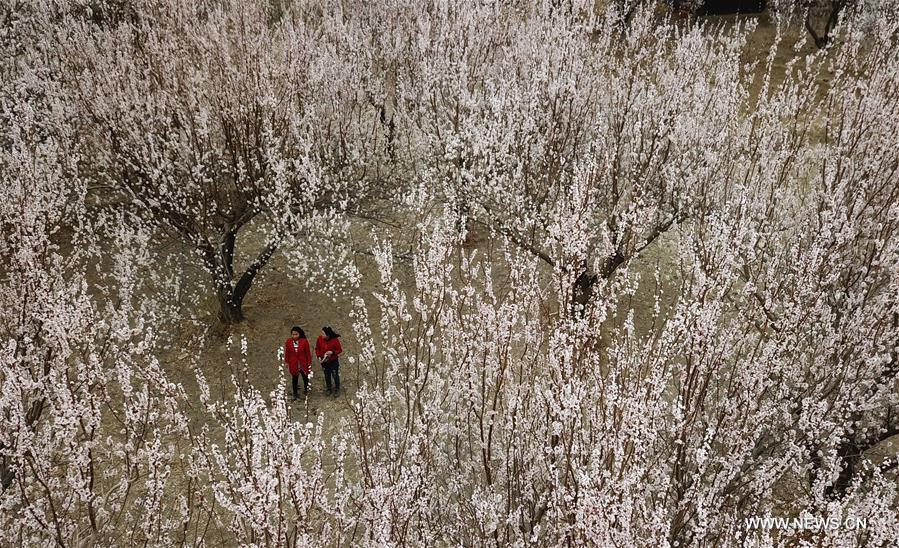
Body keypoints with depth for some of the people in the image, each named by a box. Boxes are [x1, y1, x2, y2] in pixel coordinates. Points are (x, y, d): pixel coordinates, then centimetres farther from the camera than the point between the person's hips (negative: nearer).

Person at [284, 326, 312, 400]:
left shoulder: (304, 341, -14)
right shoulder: (288, 342, -10)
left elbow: (307, 352, -7)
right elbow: (286, 352, 0)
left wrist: (309, 362, -2)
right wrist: (286, 362, 4)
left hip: (303, 363, 0)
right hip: (293, 363, 0)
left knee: (305, 376, 16)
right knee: (295, 378, 11)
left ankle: (306, 388, 44)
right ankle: (295, 393, 26)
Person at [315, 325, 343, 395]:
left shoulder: (335, 340, -24)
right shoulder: (320, 338, -15)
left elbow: (340, 350, -12)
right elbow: (317, 348, 1)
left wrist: (332, 352, -29)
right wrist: (319, 356, -12)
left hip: (334, 361, -3)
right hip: (324, 361, 3)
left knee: (335, 376, 9)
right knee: (327, 376, 19)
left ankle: (337, 389, 32)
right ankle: (329, 389, 41)